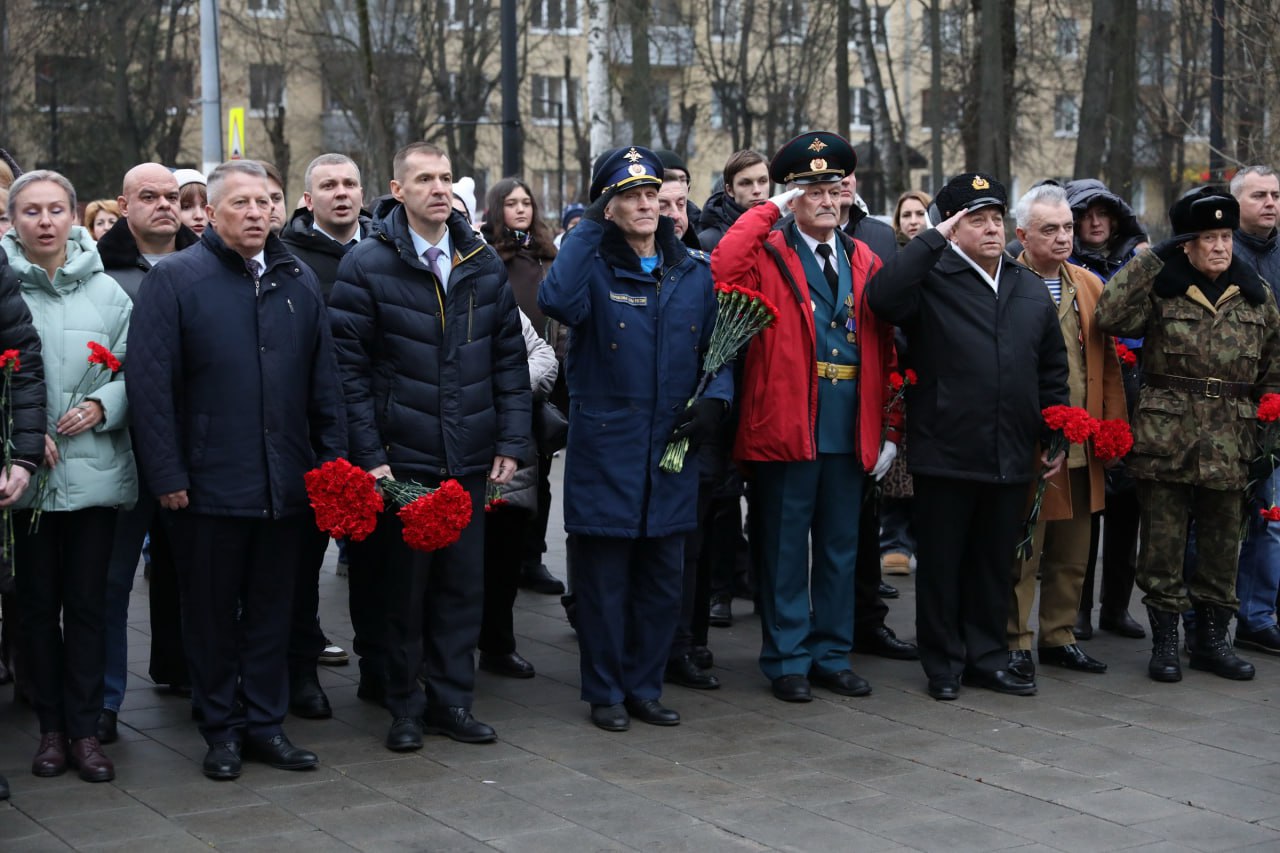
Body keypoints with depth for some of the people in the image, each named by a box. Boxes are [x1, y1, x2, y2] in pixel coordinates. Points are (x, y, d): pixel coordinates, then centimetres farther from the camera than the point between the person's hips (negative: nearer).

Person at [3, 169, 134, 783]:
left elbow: (135, 370, 8)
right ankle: (50, 726, 20)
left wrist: (101, 406, -10)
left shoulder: (106, 291, 4)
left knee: (88, 602, 5)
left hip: (95, 471, 1)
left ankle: (84, 728, 14)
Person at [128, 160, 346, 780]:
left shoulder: (299, 281, 10)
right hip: (209, 483, -4)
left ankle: (265, 723, 22)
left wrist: (333, 460, 6)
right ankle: (222, 730, 18)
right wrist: (167, 475, -12)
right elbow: (152, 385, -8)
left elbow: (323, 380, 12)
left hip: (286, 484, 4)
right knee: (212, 612, 7)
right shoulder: (174, 281, -4)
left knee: (272, 608, 11)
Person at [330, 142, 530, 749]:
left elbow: (510, 359, 10)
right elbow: (348, 367, -7)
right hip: (399, 459, -3)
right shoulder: (367, 265, -5)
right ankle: (404, 706, 18)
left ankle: (452, 700, 20)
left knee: (464, 583, 8)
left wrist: (511, 442, 3)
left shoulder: (484, 264, 8)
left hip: (470, 461, 4)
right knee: (401, 584, 5)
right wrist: (368, 455, -12)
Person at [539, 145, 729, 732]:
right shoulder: (594, 266, -3)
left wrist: (714, 399, -3)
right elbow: (557, 301, -27)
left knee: (663, 580, 11)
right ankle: (605, 691, 17)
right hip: (605, 448, -4)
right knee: (604, 578, 3)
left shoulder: (693, 273, 9)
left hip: (671, 448, 4)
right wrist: (588, 228, -20)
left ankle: (644, 687, 24)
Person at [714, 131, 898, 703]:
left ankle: (831, 655, 24)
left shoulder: (865, 262, 11)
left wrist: (889, 431, 6)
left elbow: (884, 352, 10)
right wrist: (769, 211, -16)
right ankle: (786, 659, 15)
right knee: (785, 551, 4)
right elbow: (724, 269, -26)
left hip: (850, 436, 5)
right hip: (786, 431, -4)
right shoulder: (769, 254, -1)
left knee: (840, 550, 13)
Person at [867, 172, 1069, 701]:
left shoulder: (1031, 291, 13)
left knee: (995, 563, 13)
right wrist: (932, 240, -21)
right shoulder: (931, 280, -4)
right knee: (941, 562, 5)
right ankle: (944, 664, 16)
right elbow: (882, 299, -27)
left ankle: (987, 657, 24)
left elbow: (1053, 370, 17)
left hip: (1011, 458, 5)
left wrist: (1055, 438, 12)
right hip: (945, 454, -5)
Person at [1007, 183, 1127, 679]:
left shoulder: (1090, 285, 13)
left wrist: (1113, 423, 6)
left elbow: (1107, 362, 14)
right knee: (1021, 553, 1)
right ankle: (1016, 644, 10)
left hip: (1083, 447, 6)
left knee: (1072, 554, 14)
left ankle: (1059, 638, 25)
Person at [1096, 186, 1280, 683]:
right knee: (1163, 541, 1)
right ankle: (1165, 641, 12)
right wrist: (1150, 259, -14)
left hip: (1230, 442, 3)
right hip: (1166, 434, -3)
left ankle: (1212, 638, 22)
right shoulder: (1160, 288, -1)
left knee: (1222, 543, 10)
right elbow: (1110, 318, -17)